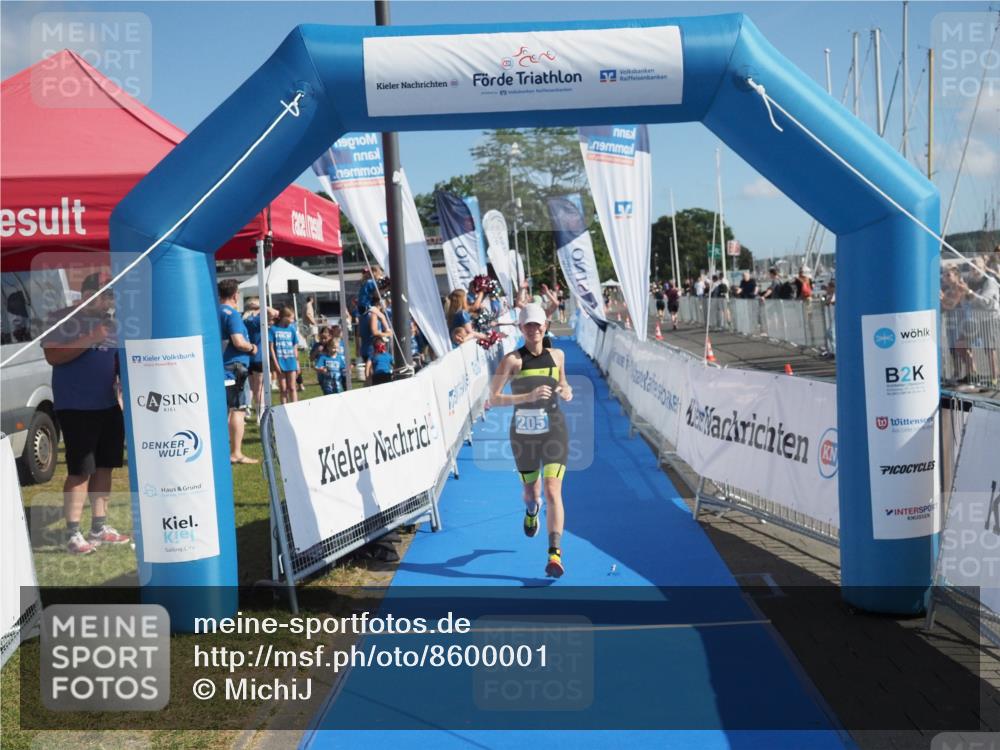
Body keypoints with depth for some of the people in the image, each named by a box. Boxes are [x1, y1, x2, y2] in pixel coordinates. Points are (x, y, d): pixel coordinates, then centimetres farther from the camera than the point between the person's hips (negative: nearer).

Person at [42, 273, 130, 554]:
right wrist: (89, 340, -22)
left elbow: (120, 359, 18)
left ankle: (99, 527, 20)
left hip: (108, 405, 6)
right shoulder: (62, 319, -6)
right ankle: (72, 534, -1)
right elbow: (52, 356, -15)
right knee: (79, 470, -7)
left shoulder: (110, 323, 12)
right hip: (75, 407, -6)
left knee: (104, 467, 10)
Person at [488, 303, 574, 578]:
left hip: (554, 431, 1)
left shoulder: (557, 355, 5)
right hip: (524, 434, -1)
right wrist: (528, 396, -25)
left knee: (553, 492, -14)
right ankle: (531, 511, 54)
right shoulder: (513, 360, -8)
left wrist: (567, 392, -1)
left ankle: (554, 554, -14)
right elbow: (493, 399, -14)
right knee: (531, 493, 15)